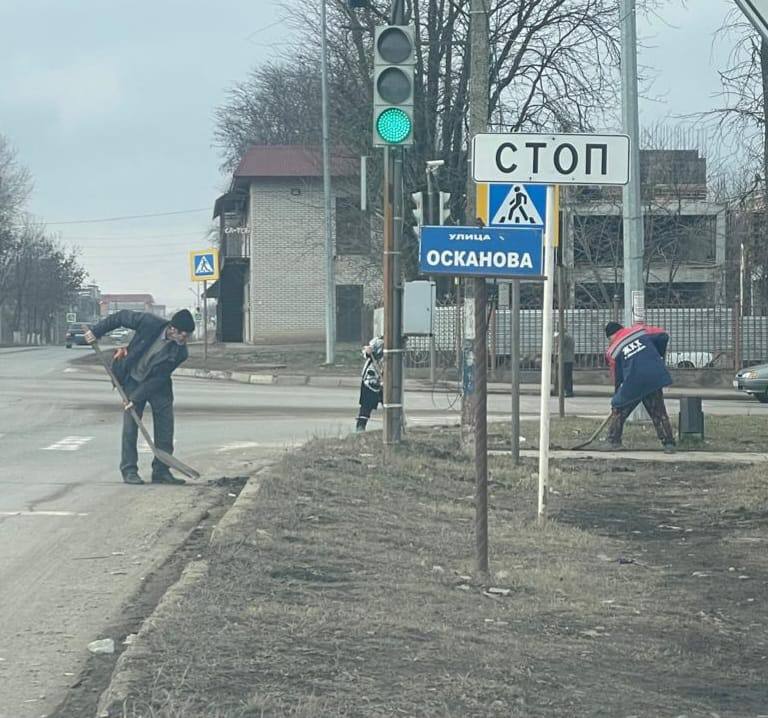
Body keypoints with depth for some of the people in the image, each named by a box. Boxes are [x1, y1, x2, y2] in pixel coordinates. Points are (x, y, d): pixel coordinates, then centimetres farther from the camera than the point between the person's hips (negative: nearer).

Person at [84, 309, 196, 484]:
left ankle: (161, 471, 8)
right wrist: (96, 332, -8)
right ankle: (129, 471, 1)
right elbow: (120, 317, -11)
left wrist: (137, 398, -22)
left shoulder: (180, 353, -23)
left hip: (158, 385, 1)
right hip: (133, 379, -1)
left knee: (165, 428, -2)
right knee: (130, 427, -6)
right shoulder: (149, 323, -27)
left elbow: (159, 378, -20)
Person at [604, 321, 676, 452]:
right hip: (655, 376, 2)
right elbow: (663, 336, 9)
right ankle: (669, 443, 5)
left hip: (633, 382, -2)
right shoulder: (639, 329, 12)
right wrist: (659, 356, 24)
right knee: (659, 412, 11)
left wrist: (617, 395, 26)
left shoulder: (612, 351, 10)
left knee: (618, 409, 18)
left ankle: (614, 441, 17)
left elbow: (617, 377, 14)